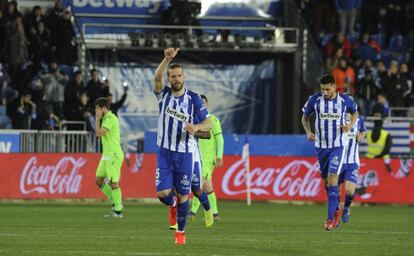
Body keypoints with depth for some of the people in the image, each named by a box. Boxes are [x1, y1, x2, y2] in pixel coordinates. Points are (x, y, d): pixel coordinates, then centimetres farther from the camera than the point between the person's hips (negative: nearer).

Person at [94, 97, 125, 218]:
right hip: (106, 154, 10)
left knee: (113, 183, -8)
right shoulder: (105, 118, 16)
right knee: (99, 181, 9)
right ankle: (116, 202, 16)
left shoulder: (111, 118, -14)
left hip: (113, 155, -10)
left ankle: (118, 211, -5)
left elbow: (100, 133, -19)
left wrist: (97, 119, -11)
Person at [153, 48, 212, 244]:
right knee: (162, 193, -9)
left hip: (185, 154, 0)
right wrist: (167, 59, -36)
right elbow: (157, 77, -20)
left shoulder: (193, 99, -2)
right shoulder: (164, 94, 0)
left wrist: (196, 127, -24)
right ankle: (173, 204, 27)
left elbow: (208, 123, -1)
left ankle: (181, 231, 19)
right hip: (165, 152, 0)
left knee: (183, 195, 2)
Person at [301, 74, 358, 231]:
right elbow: (305, 117, 10)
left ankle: (330, 218, -14)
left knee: (332, 180, -15)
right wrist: (308, 132, -8)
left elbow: (355, 112, 13)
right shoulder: (314, 100, -5)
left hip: (338, 145, -3)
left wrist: (350, 125, -6)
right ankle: (336, 210, 35)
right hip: (321, 145, 3)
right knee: (326, 181, 12)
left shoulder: (345, 100, -7)